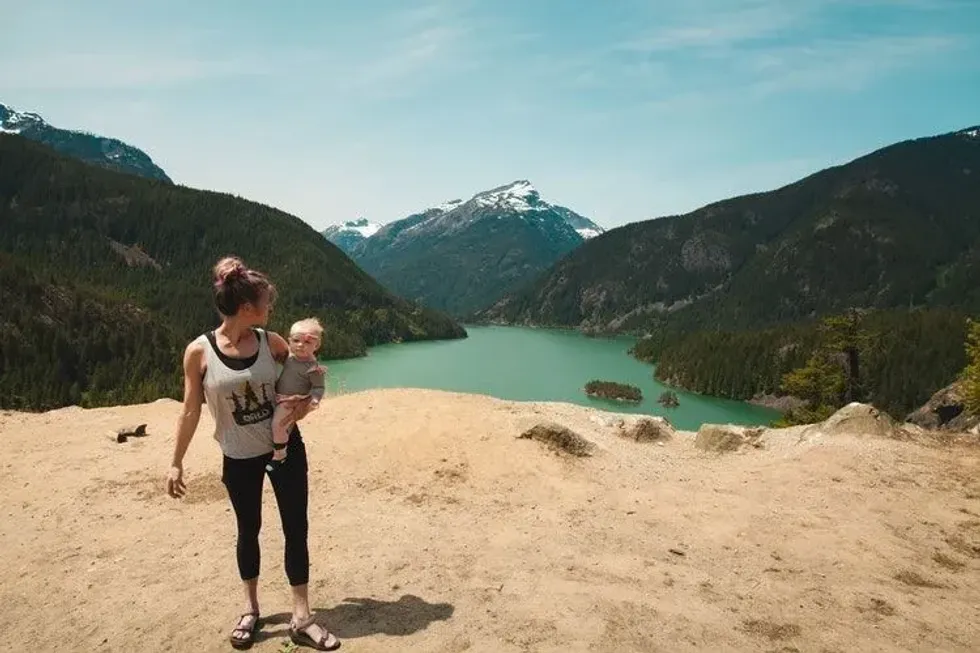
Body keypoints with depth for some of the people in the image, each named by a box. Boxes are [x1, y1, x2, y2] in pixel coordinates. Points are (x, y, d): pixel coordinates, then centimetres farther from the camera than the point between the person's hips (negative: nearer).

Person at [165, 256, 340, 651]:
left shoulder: (271, 342, -8)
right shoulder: (199, 351, -15)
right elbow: (191, 411, -6)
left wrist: (308, 399, -8)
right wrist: (176, 463, -2)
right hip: (240, 457, -2)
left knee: (296, 529, 3)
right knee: (248, 530, 16)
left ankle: (301, 618, 14)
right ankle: (251, 609, 37)